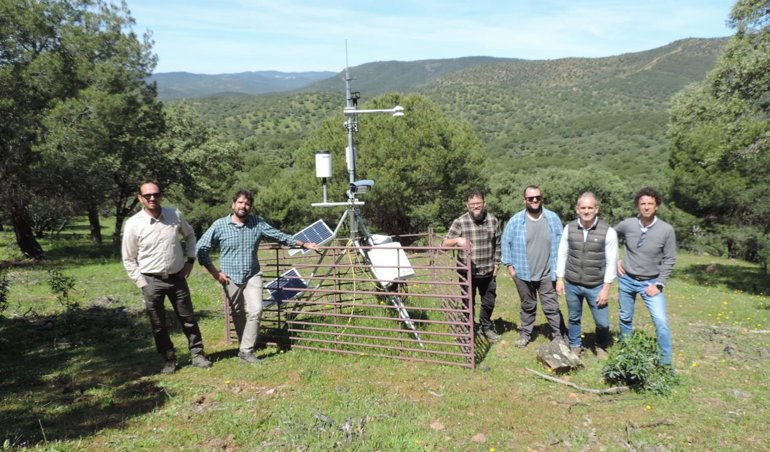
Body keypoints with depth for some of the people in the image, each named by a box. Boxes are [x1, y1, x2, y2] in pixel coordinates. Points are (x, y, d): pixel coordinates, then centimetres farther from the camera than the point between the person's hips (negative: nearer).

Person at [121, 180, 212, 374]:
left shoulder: (175, 215, -4)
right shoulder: (133, 224, -9)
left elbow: (190, 235, 16)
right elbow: (128, 259, -1)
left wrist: (190, 259, 7)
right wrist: (142, 284, -5)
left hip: (177, 277, 2)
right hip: (152, 281, -1)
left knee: (188, 319, 10)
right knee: (158, 325, 9)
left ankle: (197, 354, 23)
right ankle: (169, 360, 25)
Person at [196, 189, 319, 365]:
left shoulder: (258, 223, 1)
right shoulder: (219, 225, -5)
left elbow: (279, 236, 10)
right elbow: (201, 249, -1)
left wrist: (303, 244, 12)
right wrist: (215, 273, -7)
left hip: (252, 276, 1)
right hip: (231, 278, -1)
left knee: (255, 310, -15)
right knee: (238, 315, 10)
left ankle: (246, 351, -5)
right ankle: (245, 346, 30)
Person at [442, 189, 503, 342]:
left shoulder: (493, 221, 0)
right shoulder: (459, 222, -10)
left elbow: (497, 245, 9)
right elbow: (445, 244, -13)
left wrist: (496, 265, 6)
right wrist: (457, 240, -33)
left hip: (488, 272, 3)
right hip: (467, 273, -3)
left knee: (489, 302, 18)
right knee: (468, 304, 10)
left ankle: (486, 328, 43)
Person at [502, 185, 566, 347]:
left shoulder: (553, 218, -3)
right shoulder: (516, 220, -7)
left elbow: (560, 242, 2)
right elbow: (506, 243, 0)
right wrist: (509, 265, -2)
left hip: (547, 273, 0)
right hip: (523, 273, 0)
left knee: (551, 307, 5)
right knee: (528, 306, 17)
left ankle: (559, 336, 18)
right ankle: (525, 333, 32)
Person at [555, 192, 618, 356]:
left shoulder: (608, 232, -11)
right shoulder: (569, 228, -3)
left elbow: (611, 262, -8)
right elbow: (562, 255, 4)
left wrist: (606, 288, -9)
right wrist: (559, 279, 2)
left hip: (596, 286, -2)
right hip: (571, 284, 2)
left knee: (602, 322, 4)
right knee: (574, 318, 16)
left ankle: (601, 346, 34)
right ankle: (575, 346, 37)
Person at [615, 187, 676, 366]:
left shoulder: (666, 230, -12)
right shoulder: (627, 225, -9)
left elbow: (669, 260, -6)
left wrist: (658, 285, -10)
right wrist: (615, 259, 3)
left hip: (650, 282, -2)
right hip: (626, 279, 2)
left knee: (661, 321, -12)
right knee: (625, 318, 15)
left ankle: (665, 363, 3)